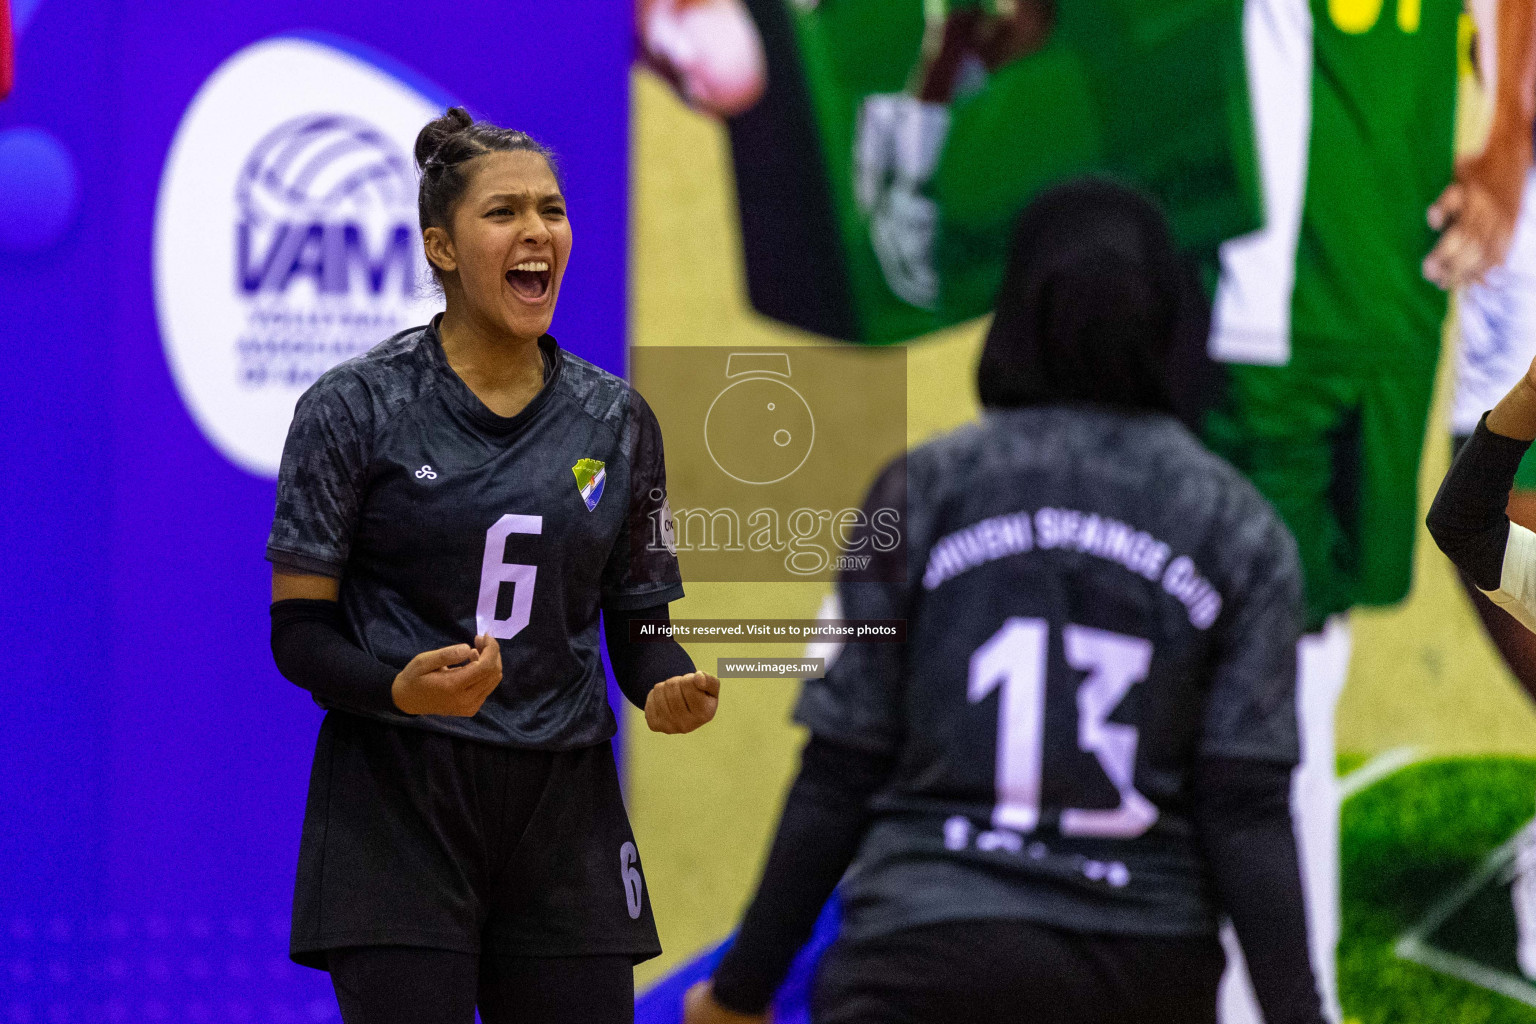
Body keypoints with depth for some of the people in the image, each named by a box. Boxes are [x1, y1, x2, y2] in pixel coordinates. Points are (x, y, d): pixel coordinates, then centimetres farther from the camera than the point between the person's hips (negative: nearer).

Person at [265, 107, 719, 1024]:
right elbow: (298, 633, -5)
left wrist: (668, 687, -10)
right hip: (399, 809, -4)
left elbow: (640, 622, 13)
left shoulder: (616, 420, 9)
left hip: (562, 810, 4)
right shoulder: (357, 409, -4)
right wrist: (402, 689, -24)